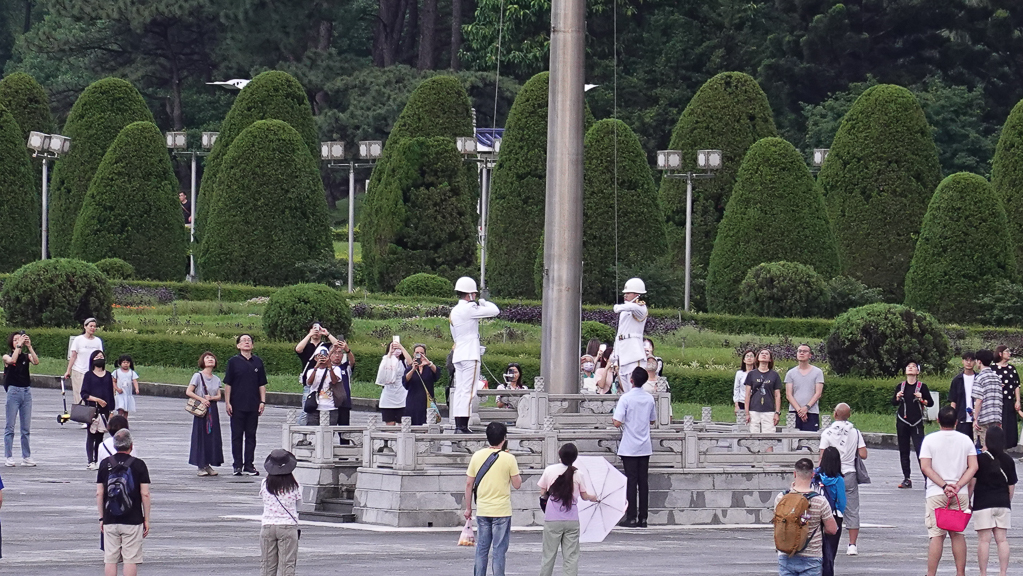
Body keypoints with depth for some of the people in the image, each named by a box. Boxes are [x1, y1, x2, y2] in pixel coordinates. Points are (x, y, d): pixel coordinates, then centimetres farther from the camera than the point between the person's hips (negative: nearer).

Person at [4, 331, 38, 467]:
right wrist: (19, 345, -20)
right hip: (13, 391, -3)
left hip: (26, 391, 3)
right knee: (10, 426, -1)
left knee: (26, 428, 6)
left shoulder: (26, 356, 8)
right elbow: (12, 360, -21)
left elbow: (36, 362, -12)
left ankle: (26, 457, 11)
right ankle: (8, 457, 1)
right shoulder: (7, 357, 1)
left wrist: (29, 346, -17)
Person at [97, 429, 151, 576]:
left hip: (110, 520, 2)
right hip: (133, 520, -2)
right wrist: (146, 519, 2)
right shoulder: (138, 464, -4)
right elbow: (145, 495, -6)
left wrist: (102, 517, 13)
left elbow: (99, 494, 4)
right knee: (131, 559, 0)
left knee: (110, 560, 6)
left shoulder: (105, 464, 3)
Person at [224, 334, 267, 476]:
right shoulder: (234, 361, -1)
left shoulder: (257, 362, 7)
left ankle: (248, 465, 11)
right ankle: (238, 466, 8)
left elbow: (262, 384, 10)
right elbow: (227, 384, -1)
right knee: (237, 436, 3)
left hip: (253, 406, 2)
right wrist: (227, 403, -6)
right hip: (237, 406, -2)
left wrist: (262, 401, 2)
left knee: (251, 436, 6)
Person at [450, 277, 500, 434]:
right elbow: (495, 311, -13)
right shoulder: (470, 309, -11)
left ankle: (458, 425, 5)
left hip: (457, 355, 9)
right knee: (468, 391, -10)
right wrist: (482, 302, 5)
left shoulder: (454, 311, 16)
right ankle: (463, 426, -15)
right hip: (470, 355, -9)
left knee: (459, 391, 7)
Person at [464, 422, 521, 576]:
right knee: (499, 550, 1)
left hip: (482, 511, 3)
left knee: (482, 549, 10)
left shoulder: (477, 456, 1)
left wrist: (468, 507, 14)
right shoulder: (509, 459, -9)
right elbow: (517, 484, -3)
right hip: (502, 511, -3)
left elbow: (469, 484, 4)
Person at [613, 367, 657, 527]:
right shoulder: (649, 399, 3)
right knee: (643, 482, 6)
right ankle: (643, 518, 7)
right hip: (645, 448, 4)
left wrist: (613, 419, 5)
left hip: (629, 448, -4)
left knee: (631, 481, -1)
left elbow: (618, 423, -17)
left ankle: (631, 518, -2)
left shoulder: (626, 398, -13)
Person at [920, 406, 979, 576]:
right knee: (957, 534, 11)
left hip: (936, 493, -2)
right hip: (961, 494, 2)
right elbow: (973, 467, -4)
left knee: (936, 535, -2)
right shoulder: (965, 440, 3)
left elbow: (925, 467, -10)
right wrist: (958, 486, -9)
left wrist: (944, 486, -13)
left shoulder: (930, 440, -3)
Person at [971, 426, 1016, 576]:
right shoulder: (1008, 460, 4)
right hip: (1002, 503, 4)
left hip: (983, 504, -4)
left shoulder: (979, 459, -8)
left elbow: (972, 483, -7)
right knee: (1002, 539, 5)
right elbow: (1011, 486, 8)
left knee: (984, 540, -3)